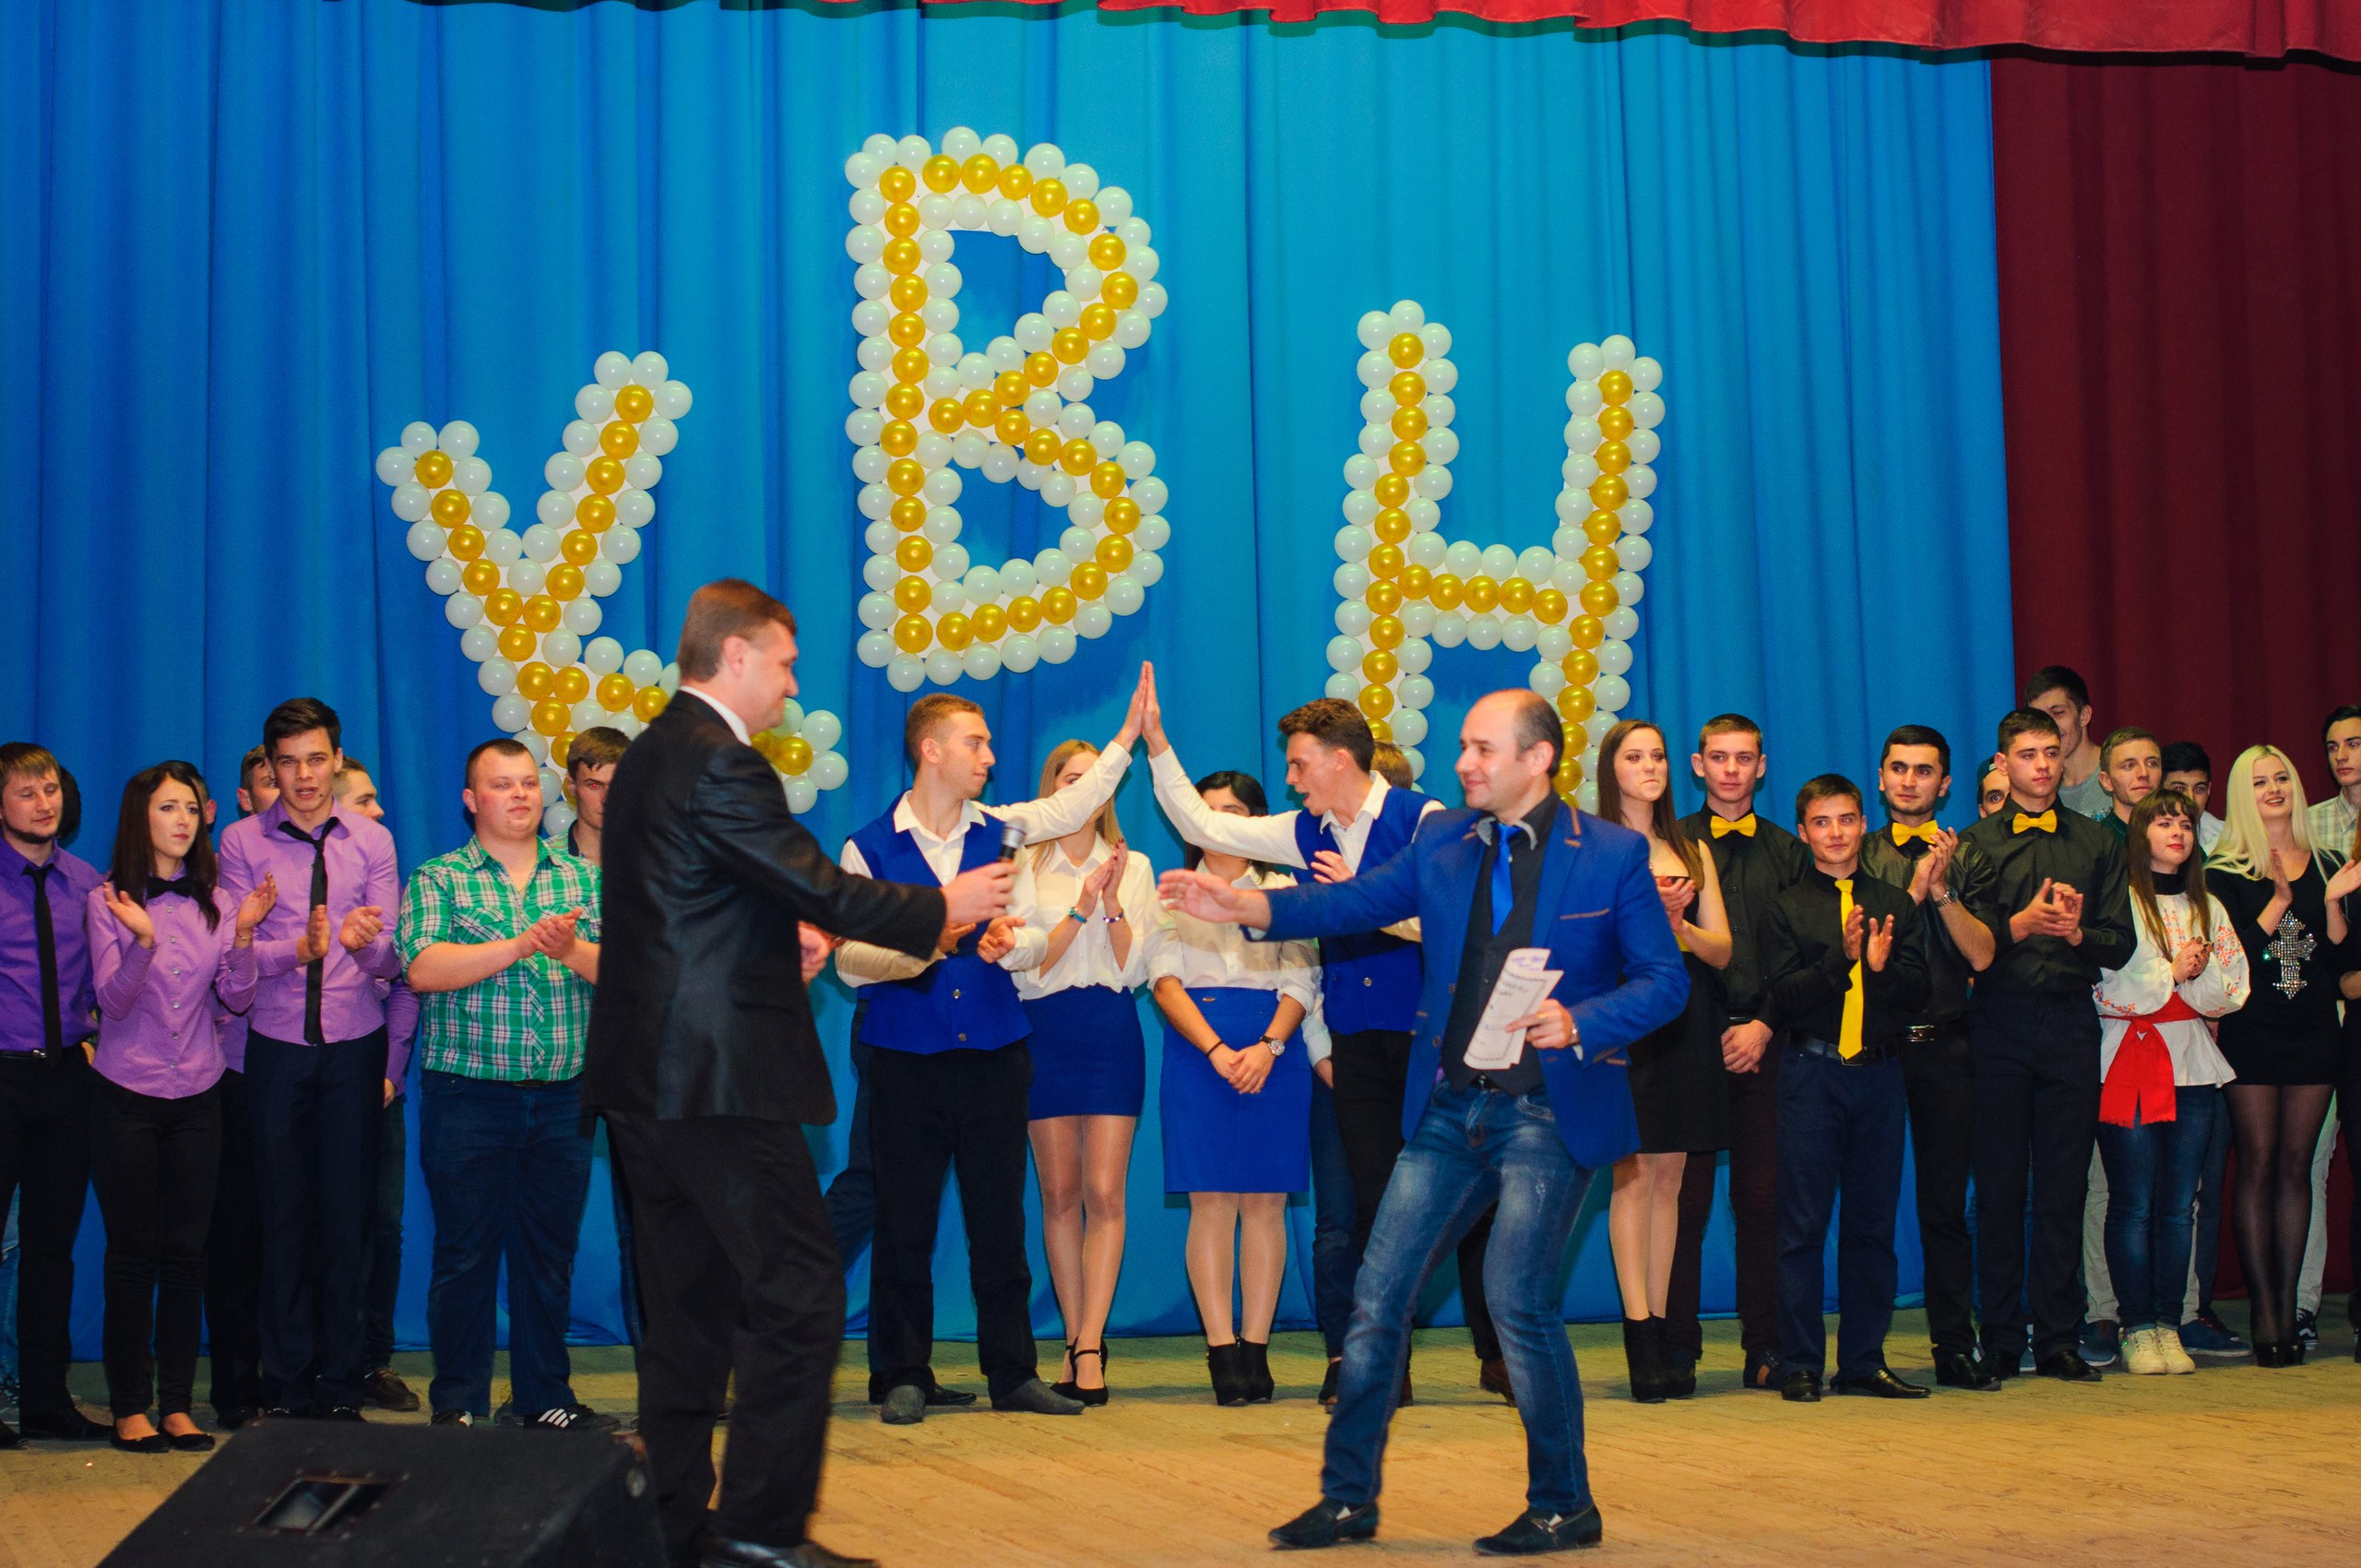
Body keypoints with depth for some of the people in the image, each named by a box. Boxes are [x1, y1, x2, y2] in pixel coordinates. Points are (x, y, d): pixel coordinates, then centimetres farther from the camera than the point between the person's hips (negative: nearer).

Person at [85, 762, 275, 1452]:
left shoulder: (214, 902, 6)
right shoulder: (109, 901, -4)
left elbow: (237, 998, 0)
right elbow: (113, 1001, -11)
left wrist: (243, 934, -15)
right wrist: (142, 940, -27)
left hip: (196, 1096, 3)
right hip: (127, 1097, -3)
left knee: (187, 1252, 3)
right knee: (132, 1252, 0)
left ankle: (178, 1403, 10)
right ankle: (130, 1406, 7)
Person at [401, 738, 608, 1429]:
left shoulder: (584, 879, 11)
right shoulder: (438, 879, 2)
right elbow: (423, 969, -13)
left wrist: (572, 950, -19)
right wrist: (520, 945, -19)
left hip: (562, 1099, 3)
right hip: (467, 1095, -3)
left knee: (550, 1254, 8)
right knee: (465, 1254, 1)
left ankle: (546, 1398, 18)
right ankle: (457, 1405, 10)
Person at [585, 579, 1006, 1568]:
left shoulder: (650, 755, 17)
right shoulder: (718, 763, -14)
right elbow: (818, 887, -16)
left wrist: (778, 946, 16)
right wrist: (941, 908, -4)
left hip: (647, 1079, 10)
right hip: (721, 1077, -10)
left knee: (688, 1308, 12)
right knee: (800, 1293, -5)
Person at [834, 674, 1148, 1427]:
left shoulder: (1000, 833, 11)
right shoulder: (870, 848, 0)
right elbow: (852, 957, -7)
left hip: (994, 1053, 3)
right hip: (906, 1058, -3)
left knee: (1001, 1217, 5)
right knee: (904, 1221, 1)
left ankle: (1014, 1371, 12)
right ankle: (903, 1375, 11)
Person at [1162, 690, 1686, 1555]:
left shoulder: (1613, 853, -3)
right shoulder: (1443, 842, 9)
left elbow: (1665, 980, -3)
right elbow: (1354, 902, 3)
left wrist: (1580, 1021, -20)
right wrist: (1245, 906, -11)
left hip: (1547, 1112, -5)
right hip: (1450, 1109, 5)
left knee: (1516, 1298, -12)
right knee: (1378, 1292, 4)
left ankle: (1562, 1505, 6)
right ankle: (1347, 1498, 16)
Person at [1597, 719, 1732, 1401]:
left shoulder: (1692, 851, 16)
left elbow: (1722, 951, 10)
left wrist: (1677, 923, -9)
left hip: (1686, 1020, 5)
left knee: (1669, 1178, 5)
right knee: (1635, 1173, -9)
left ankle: (1663, 1330, 8)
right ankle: (1642, 1339, -10)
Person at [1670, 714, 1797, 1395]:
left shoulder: (1789, 853, 13)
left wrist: (1765, 1025, -3)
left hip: (1763, 1045, 2)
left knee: (1763, 1197, 0)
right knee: (1685, 1198, -3)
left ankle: (1765, 1349, 7)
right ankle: (1679, 1349, 2)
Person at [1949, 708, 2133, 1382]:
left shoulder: (2097, 842, 12)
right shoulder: (1977, 844, 7)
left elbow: (2120, 944, 6)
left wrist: (2076, 931, -13)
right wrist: (2021, 925, -19)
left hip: (2071, 1021, 2)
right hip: (2000, 1021, -1)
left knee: (2065, 1183, 2)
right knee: (1999, 1182, 1)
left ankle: (2058, 1338, 8)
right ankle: (2000, 1339, 7)